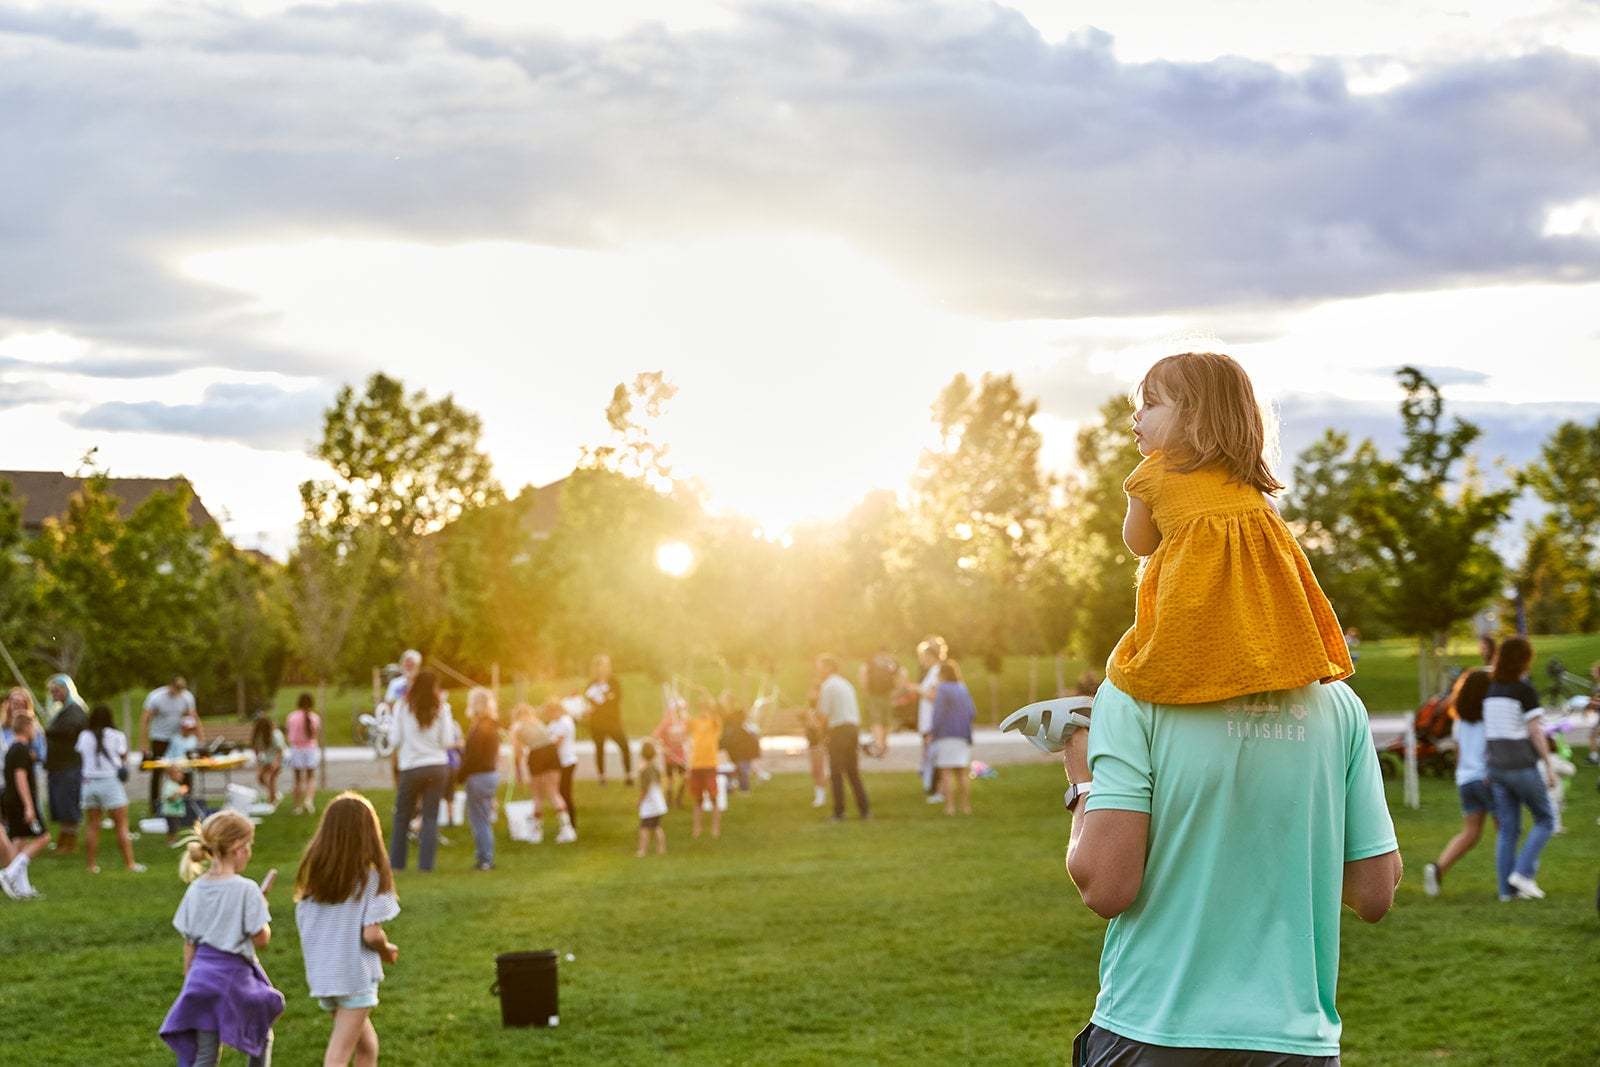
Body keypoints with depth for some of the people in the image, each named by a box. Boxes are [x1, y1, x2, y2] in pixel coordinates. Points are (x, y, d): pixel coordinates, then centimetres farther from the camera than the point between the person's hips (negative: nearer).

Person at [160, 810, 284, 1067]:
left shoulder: (195, 890, 3)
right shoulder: (246, 890, -13)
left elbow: (189, 944, 7)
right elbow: (261, 939, -10)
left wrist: (190, 982, 17)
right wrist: (262, 907, 7)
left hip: (202, 971, 4)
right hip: (235, 974, -4)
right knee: (261, 1037, 22)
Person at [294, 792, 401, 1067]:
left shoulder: (312, 871, 3)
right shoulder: (370, 875, -12)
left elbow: (302, 925, 5)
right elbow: (371, 933, -17)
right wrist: (388, 951, 3)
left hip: (320, 973, 6)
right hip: (355, 976, -6)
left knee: (365, 1041, 23)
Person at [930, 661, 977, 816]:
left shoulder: (943, 690, -8)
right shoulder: (963, 690, 10)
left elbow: (938, 714, -14)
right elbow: (973, 713, 8)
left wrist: (934, 734, -11)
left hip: (946, 735, -6)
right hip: (963, 735, 6)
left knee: (947, 772, -4)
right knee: (963, 772, 8)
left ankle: (950, 806, -9)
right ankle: (966, 805, 6)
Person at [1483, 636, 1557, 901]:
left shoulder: (1490, 691, 7)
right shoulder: (1525, 691, -13)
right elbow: (1536, 732, -15)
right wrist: (1549, 768, -8)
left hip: (1497, 767, 6)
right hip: (1524, 767, -6)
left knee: (1508, 829, 8)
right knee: (1545, 821, 10)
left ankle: (1507, 888, 6)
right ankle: (1523, 872, -3)